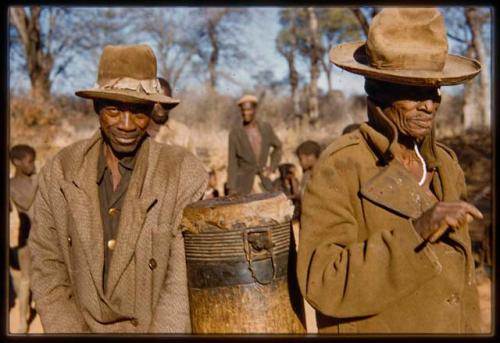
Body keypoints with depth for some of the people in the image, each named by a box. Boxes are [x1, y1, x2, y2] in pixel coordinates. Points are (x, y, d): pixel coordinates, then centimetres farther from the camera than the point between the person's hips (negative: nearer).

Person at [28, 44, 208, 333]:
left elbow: (185, 282, -12)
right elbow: (49, 273, 2)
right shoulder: (59, 173, 0)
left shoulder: (186, 174, -10)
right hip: (83, 326, 3)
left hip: (164, 329, -2)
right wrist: (71, 331, -7)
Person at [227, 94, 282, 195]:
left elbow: (278, 146, 22)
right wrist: (232, 188, -10)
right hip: (244, 182, -3)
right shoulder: (235, 133, -4)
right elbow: (232, 162, -4)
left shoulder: (266, 128, 4)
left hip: (263, 179, 3)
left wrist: (272, 166, 11)